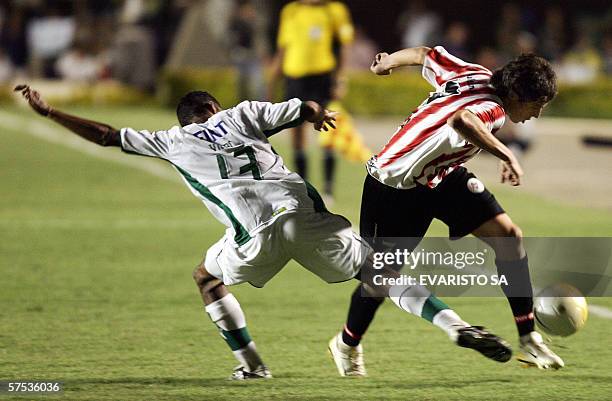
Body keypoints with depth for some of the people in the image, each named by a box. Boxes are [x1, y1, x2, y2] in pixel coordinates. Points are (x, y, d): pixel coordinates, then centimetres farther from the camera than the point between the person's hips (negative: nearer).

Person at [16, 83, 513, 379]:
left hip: (259, 230, -2)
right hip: (304, 209, 2)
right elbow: (309, 108, 24)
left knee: (208, 276, 27)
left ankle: (250, 363, 18)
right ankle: (454, 324, -10)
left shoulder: (171, 142, 21)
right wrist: (320, 114, 49)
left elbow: (105, 135, 25)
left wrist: (48, 111, 34)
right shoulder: (243, 113, 25)